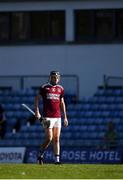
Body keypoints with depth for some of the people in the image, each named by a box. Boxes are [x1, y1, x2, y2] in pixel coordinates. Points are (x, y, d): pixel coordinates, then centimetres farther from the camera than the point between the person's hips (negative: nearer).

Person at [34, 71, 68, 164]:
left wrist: (65, 117, 14)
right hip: (47, 117, -4)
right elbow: (37, 99, 6)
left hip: (58, 117, 4)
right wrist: (37, 111, -6)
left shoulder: (60, 89, 11)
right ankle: (40, 155, 10)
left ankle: (57, 159, 3)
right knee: (49, 138, -10)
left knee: (57, 139, 3)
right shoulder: (44, 87, -1)